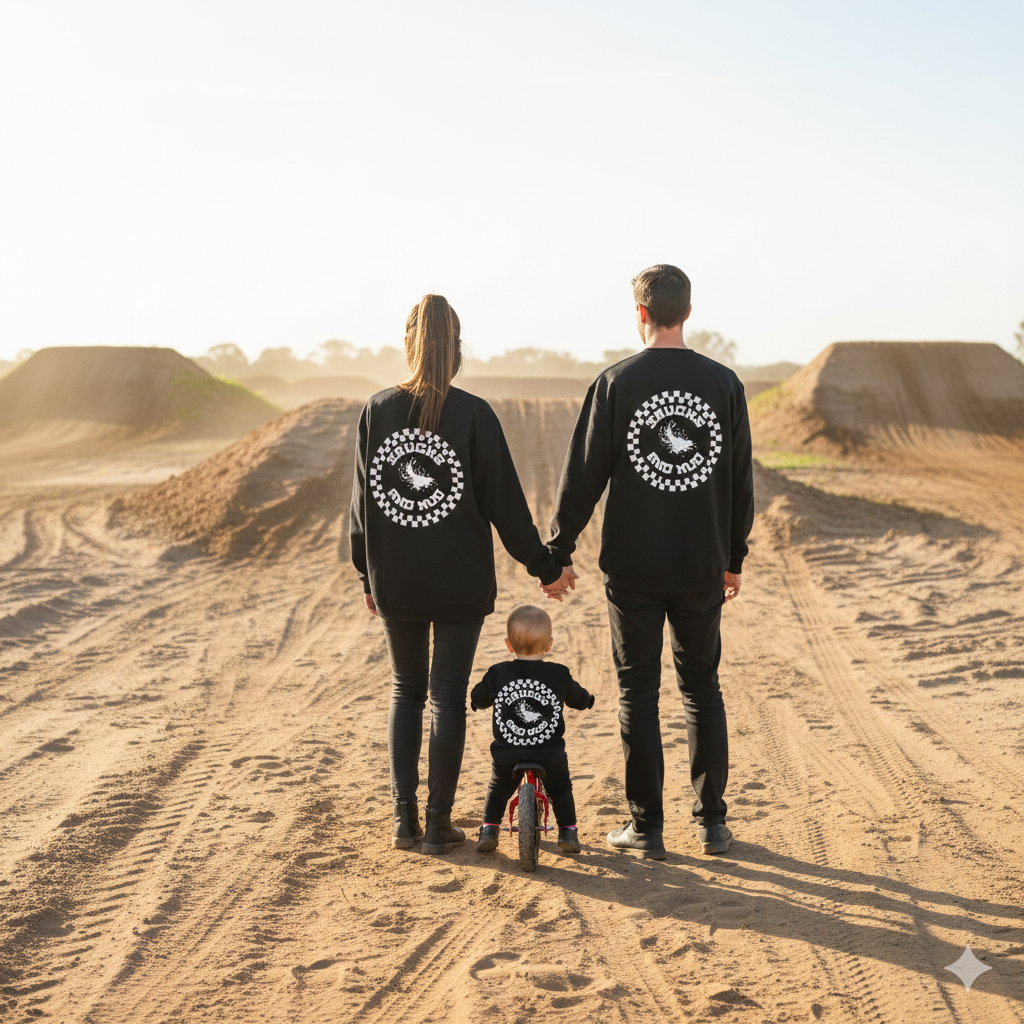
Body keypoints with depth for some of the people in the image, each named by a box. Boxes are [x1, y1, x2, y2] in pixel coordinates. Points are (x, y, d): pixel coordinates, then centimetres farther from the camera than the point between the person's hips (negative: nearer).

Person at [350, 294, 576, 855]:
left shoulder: (377, 410, -3)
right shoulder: (473, 415, -11)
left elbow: (361, 498, 3)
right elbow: (504, 501, -7)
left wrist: (367, 574, 14)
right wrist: (543, 565, 4)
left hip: (395, 580, 3)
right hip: (460, 582, -2)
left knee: (406, 687, 18)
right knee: (449, 693, 7)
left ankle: (404, 815, 14)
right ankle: (438, 822, 10)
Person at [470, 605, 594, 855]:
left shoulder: (496, 674, -3)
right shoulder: (559, 675, -4)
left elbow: (477, 700, 13)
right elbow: (580, 700, 13)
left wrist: (479, 700, 37)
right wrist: (587, 699, 36)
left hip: (507, 757, 0)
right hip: (550, 757, 0)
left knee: (497, 790, 27)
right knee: (561, 789, 25)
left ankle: (489, 830, 20)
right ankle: (567, 832, 20)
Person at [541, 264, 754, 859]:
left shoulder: (616, 383, -6)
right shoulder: (724, 383, 1)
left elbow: (584, 478, -6)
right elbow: (741, 482, 6)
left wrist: (559, 553, 3)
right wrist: (734, 558, 17)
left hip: (633, 565, -2)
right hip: (702, 565, 2)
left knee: (639, 690, 6)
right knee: (702, 686, 14)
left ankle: (647, 826, 9)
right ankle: (713, 820, 16)